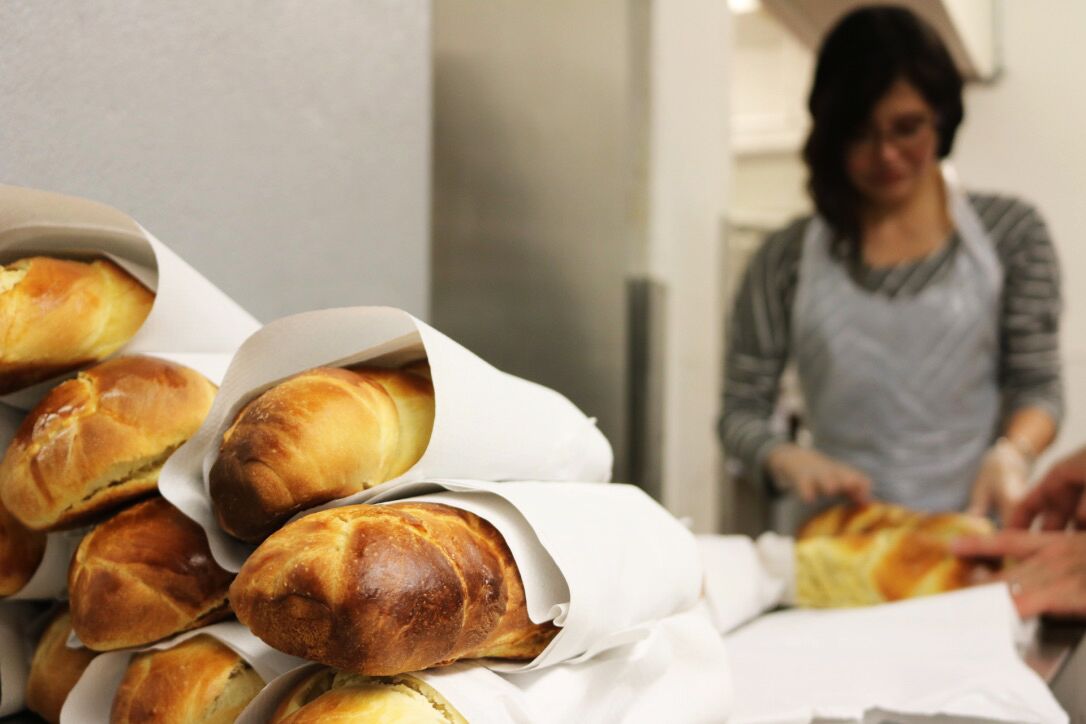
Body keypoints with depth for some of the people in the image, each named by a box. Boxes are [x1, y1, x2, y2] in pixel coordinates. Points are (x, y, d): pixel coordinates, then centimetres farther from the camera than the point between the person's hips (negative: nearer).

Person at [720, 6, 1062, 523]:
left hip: (970, 534, 0)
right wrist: (788, 459, -14)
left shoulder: (1010, 233, 8)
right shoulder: (787, 259, 5)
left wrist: (1011, 452, -11)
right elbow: (741, 412, 6)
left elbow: (1038, 386, 9)